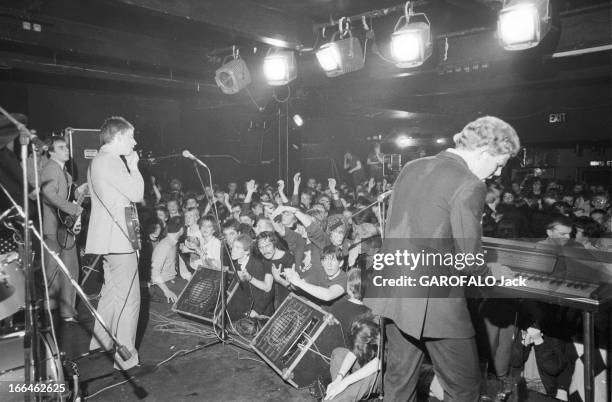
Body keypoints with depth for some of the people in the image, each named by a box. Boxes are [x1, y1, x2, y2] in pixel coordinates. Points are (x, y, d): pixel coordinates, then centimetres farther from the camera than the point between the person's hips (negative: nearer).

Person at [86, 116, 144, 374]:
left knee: (112, 293, 20)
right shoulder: (110, 161, -16)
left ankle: (100, 343, 32)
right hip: (118, 238, -11)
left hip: (108, 237, 11)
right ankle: (126, 360, 3)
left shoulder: (98, 161, 18)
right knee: (128, 299, -4)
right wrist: (133, 165, -6)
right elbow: (137, 194, -16)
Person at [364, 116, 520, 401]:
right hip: (433, 303, -7)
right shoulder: (469, 185, -15)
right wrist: (492, 271, 6)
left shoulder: (411, 169, 7)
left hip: (394, 292, 8)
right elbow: (469, 262, -15)